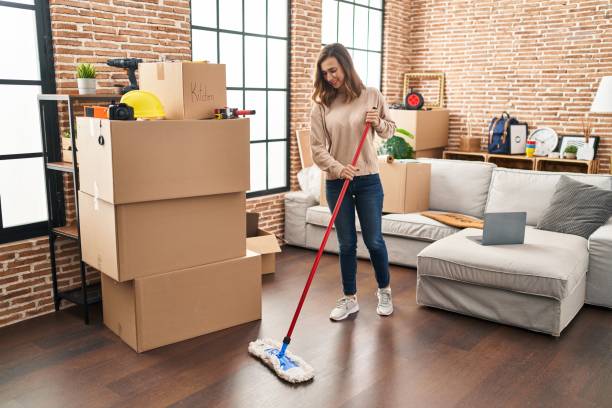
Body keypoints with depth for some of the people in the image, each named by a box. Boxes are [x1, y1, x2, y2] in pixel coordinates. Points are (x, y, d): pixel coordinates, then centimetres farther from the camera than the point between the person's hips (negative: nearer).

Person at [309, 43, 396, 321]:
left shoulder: (371, 96, 0)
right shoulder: (321, 104, -2)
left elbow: (390, 131, 9)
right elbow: (317, 148, -6)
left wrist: (378, 123, -13)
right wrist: (338, 168, -21)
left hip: (368, 180, 0)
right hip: (336, 183, 1)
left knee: (373, 240, 7)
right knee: (346, 244, 8)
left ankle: (384, 291, 30)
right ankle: (349, 299, 24)